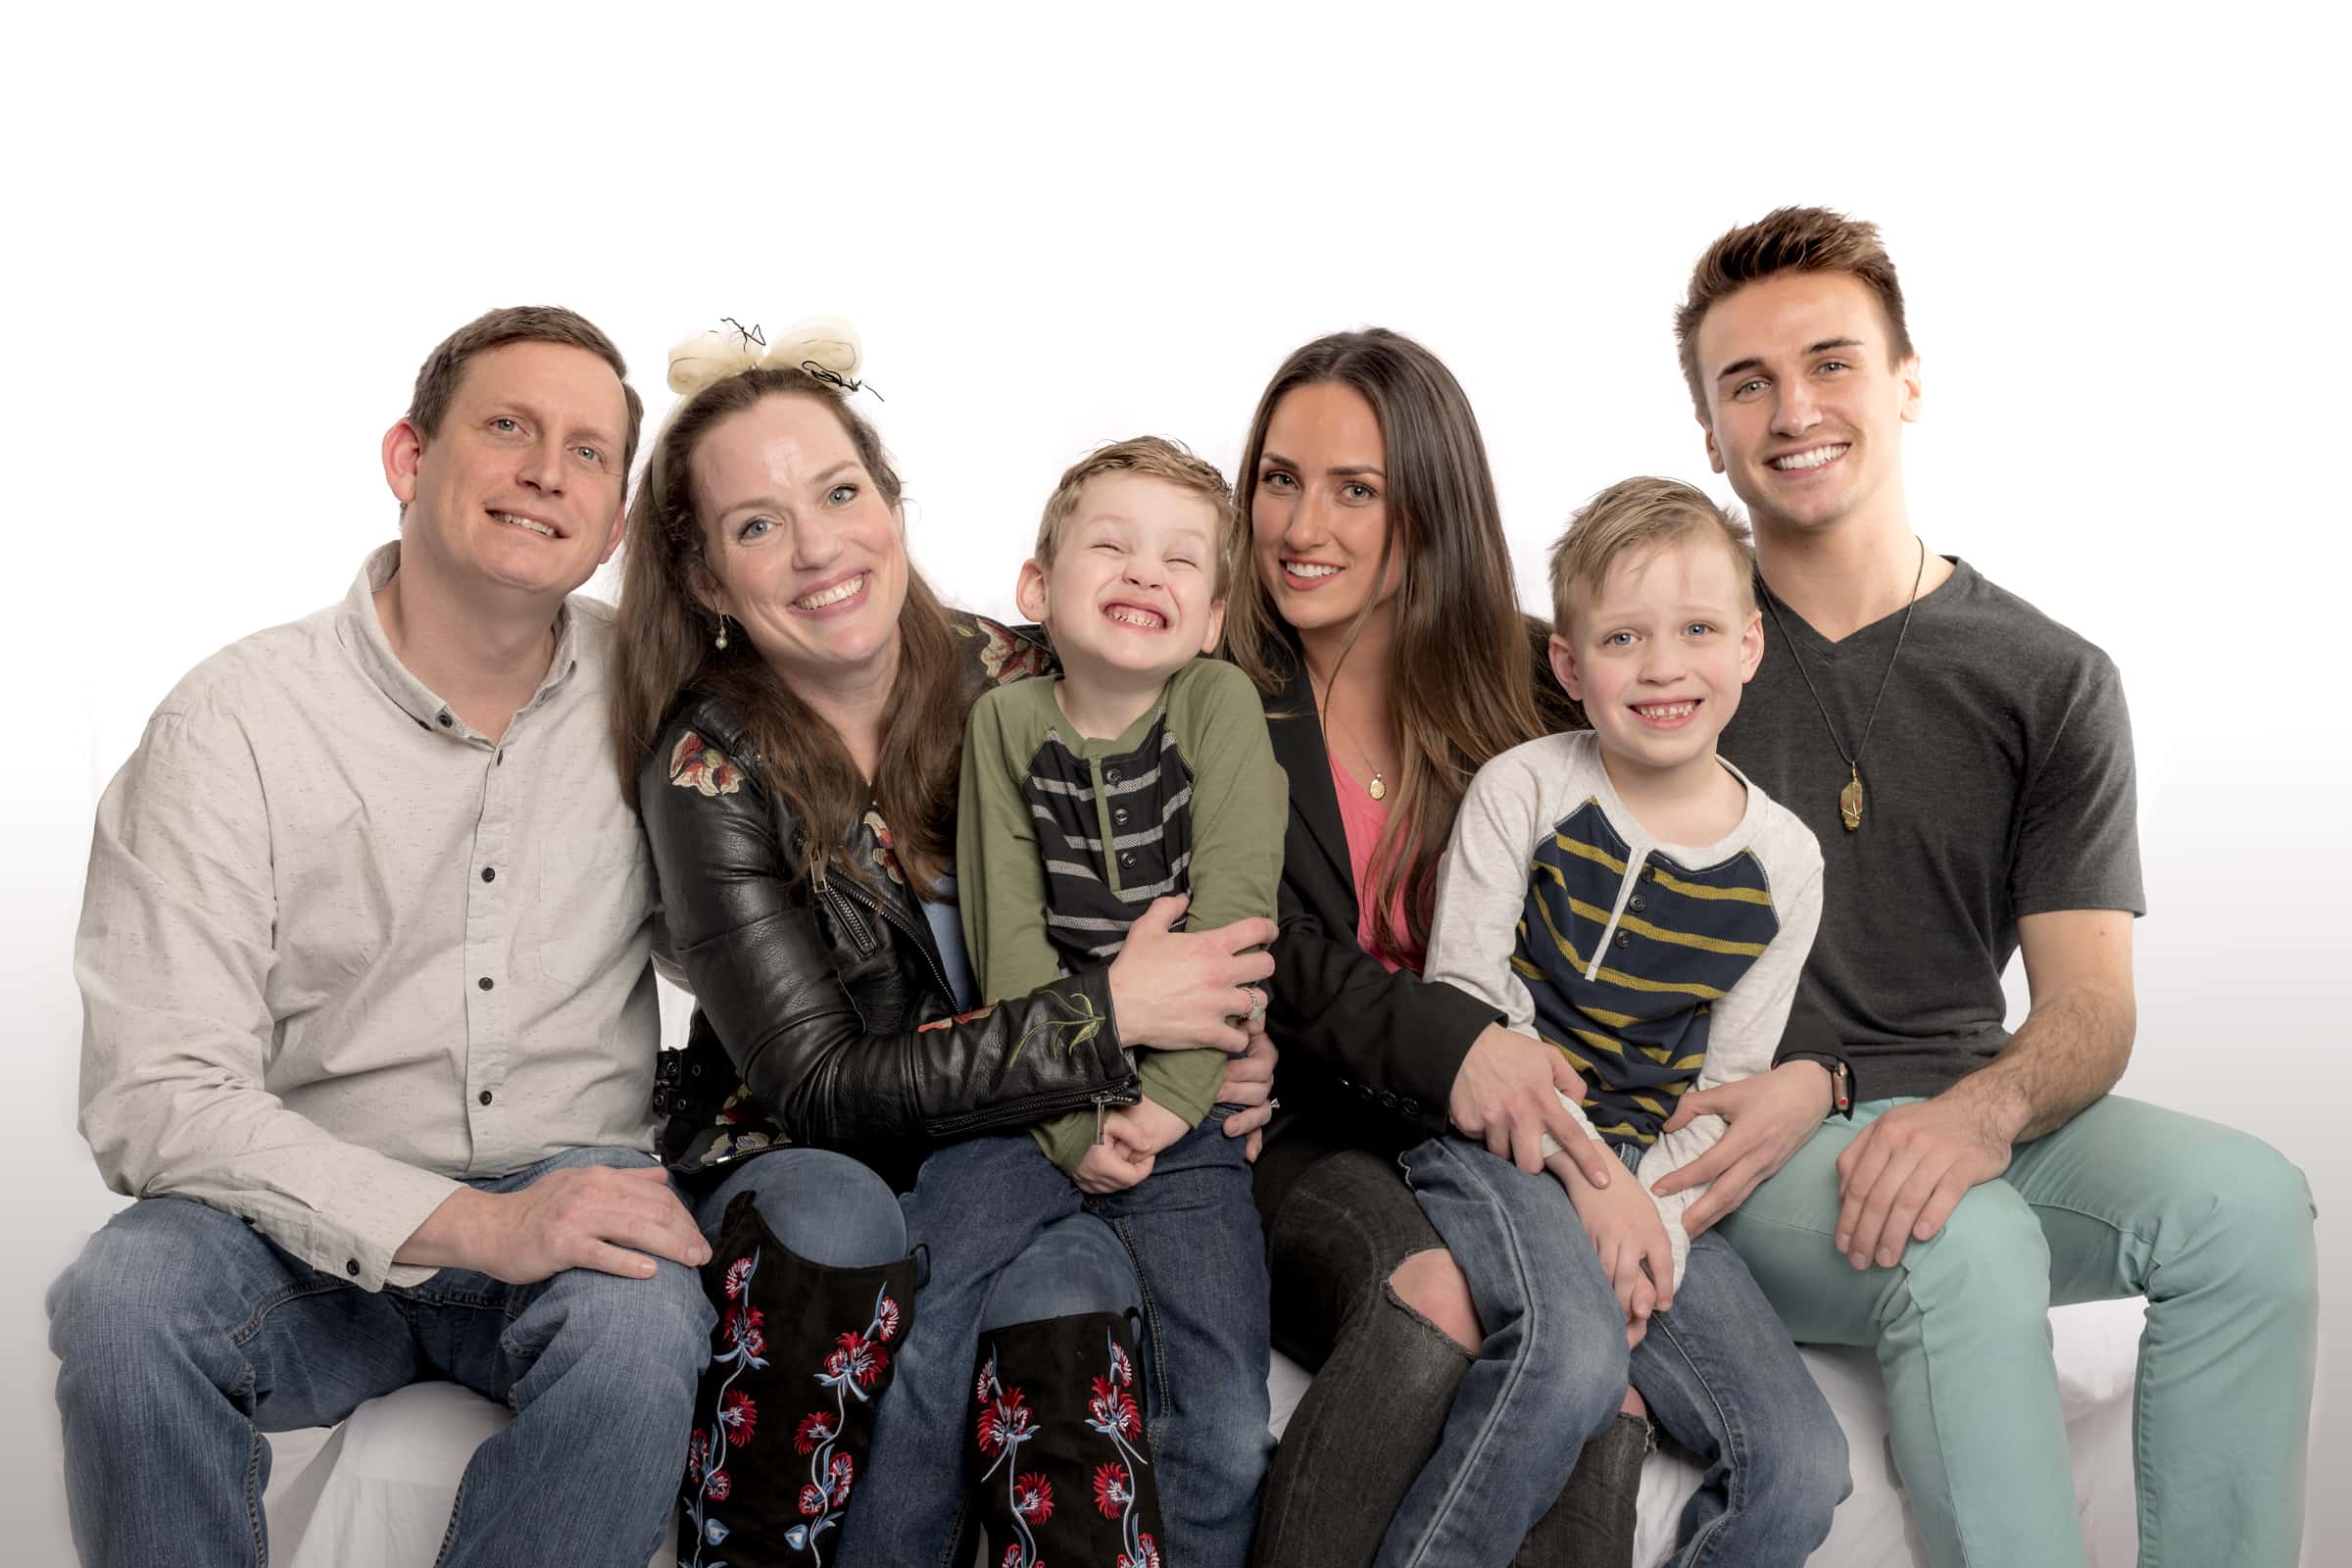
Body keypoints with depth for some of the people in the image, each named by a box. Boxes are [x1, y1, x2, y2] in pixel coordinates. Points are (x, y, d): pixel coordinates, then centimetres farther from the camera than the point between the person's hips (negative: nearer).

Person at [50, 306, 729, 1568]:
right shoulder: (237, 719, -7)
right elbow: (153, 1096, -14)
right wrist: (467, 1224, -24)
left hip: (572, 1190, 1)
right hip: (312, 1218, -1)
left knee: (642, 1328, -32)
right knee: (122, 1306, -31)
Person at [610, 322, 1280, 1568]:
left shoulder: (1016, 684, -5)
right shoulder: (709, 765, -12)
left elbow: (1154, 917, 9)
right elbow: (818, 1086, -17)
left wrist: (1209, 1043, -14)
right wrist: (1104, 1014, -23)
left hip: (1010, 1144, 2)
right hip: (790, 1158, -1)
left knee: (1055, 1277, -31)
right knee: (897, 1320, -32)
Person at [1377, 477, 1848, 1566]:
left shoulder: (1783, 864, 5)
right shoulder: (1523, 791, -3)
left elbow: (1728, 1089, 6)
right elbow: (1462, 998, -6)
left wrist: (1651, 1218, -11)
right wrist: (1585, 1168, -14)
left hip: (1652, 1181, 4)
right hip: (1493, 1146, -4)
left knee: (1800, 1471, -13)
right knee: (1573, 1353, -34)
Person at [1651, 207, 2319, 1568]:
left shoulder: (2053, 683, 7)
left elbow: (2090, 1006, 0)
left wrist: (1985, 1108, -23)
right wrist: (1794, 1084, -16)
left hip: (1953, 1113, 3)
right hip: (1731, 1139, -3)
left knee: (2248, 1197, -23)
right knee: (1968, 1242, -33)